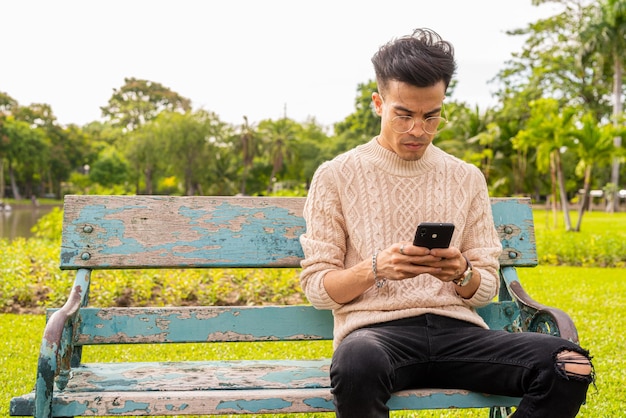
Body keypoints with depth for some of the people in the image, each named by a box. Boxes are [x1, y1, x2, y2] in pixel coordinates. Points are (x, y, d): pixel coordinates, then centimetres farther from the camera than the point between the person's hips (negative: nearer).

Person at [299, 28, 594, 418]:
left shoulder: (467, 178, 15)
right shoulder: (336, 176, 7)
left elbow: (487, 288, 15)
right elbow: (316, 286, 4)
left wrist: (462, 273, -9)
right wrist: (375, 269, -15)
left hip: (455, 328, 3)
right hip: (375, 329, -3)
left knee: (571, 366, -24)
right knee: (357, 364, -41)